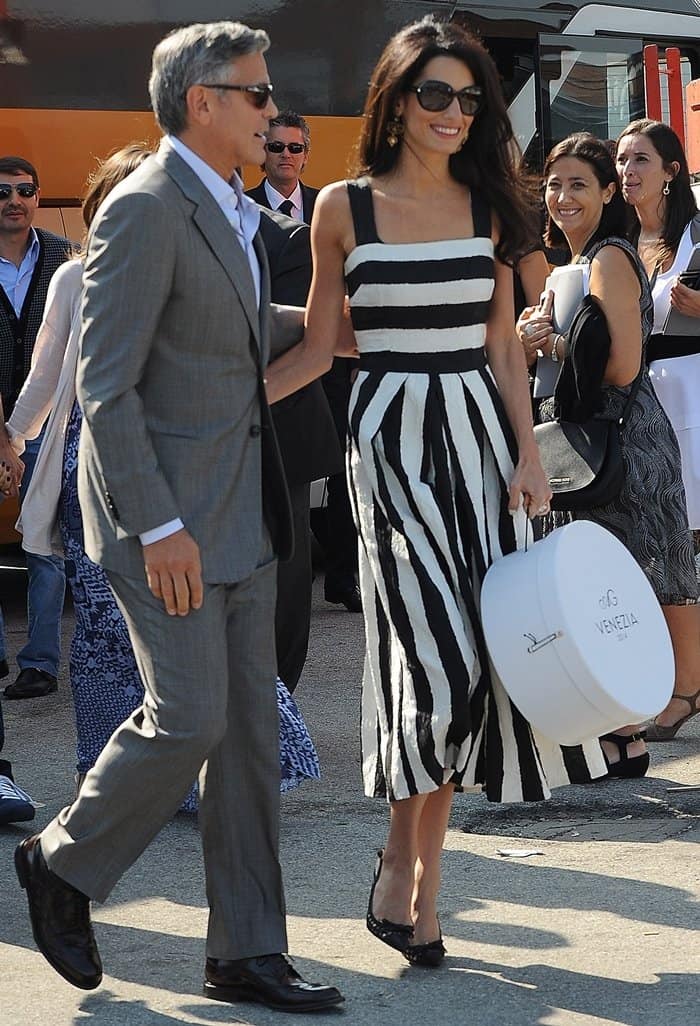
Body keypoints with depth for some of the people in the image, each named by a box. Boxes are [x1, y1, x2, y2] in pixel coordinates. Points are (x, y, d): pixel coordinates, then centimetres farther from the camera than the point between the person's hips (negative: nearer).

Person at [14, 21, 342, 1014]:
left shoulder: (236, 213, 14)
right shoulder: (145, 209, -14)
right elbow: (105, 384, -18)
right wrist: (158, 528, -22)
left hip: (242, 512, 9)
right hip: (170, 510, -9)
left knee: (250, 728, 7)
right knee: (188, 718, -9)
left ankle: (247, 952, 12)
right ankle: (63, 864, 15)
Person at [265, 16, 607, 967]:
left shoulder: (485, 205, 8)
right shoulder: (345, 207, 0)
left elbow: (503, 342, 10)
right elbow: (319, 342, 6)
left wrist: (527, 454, 1)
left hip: (478, 434, 3)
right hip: (393, 434, -3)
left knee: (464, 664, 2)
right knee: (441, 658, -14)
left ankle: (420, 884, 12)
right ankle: (404, 869, 4)